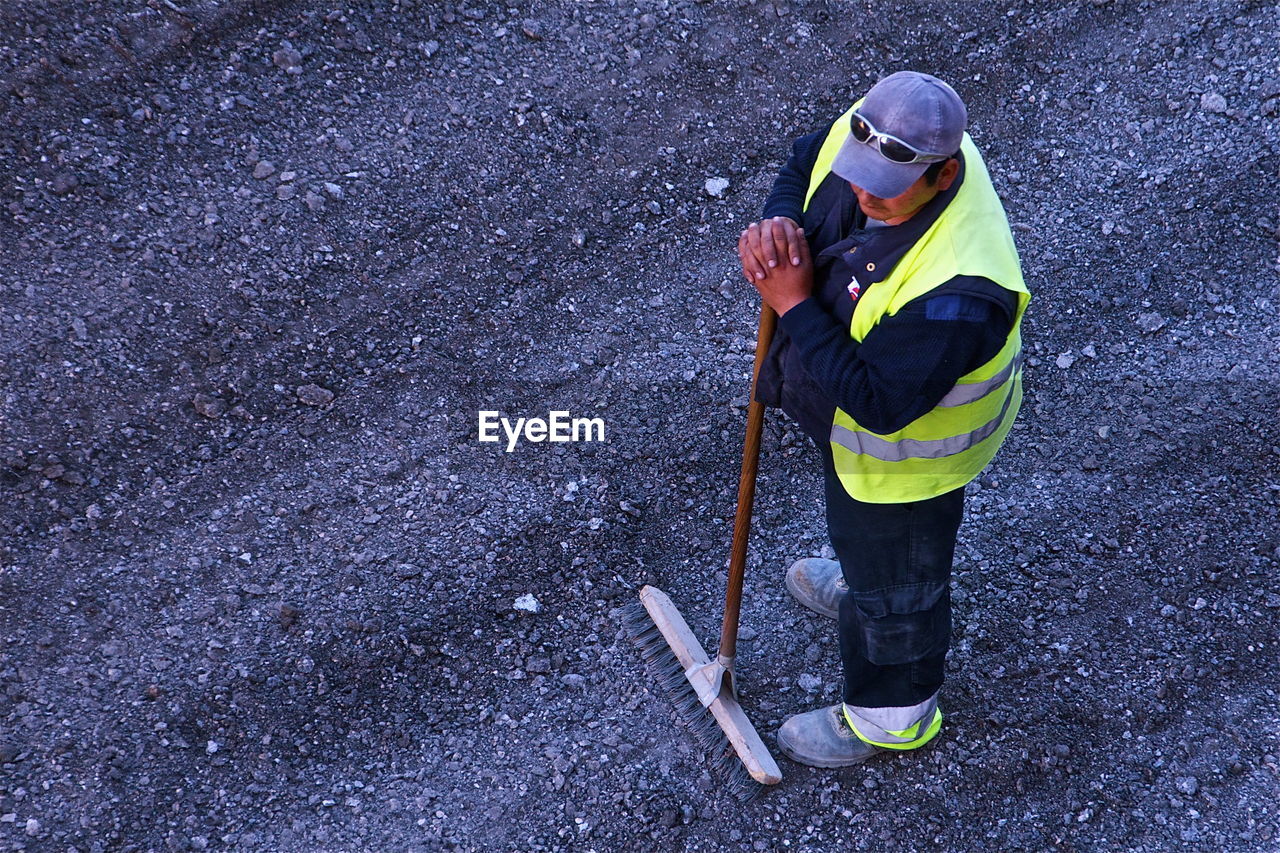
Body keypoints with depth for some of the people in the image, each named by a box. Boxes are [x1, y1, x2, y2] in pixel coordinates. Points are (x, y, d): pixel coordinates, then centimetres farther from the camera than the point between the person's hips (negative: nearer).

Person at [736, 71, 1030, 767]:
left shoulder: (958, 293, -45)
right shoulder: (866, 132, -23)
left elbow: (877, 401, -38)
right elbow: (802, 166, -1)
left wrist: (792, 305, -34)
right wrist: (779, 225, -24)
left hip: (907, 453, -8)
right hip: (842, 389, 8)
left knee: (894, 585, 19)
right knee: (857, 525, 38)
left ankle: (890, 716, 47)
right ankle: (861, 582, 72)